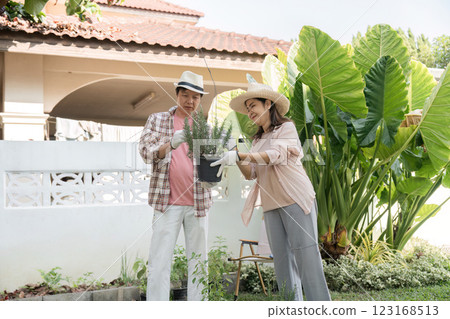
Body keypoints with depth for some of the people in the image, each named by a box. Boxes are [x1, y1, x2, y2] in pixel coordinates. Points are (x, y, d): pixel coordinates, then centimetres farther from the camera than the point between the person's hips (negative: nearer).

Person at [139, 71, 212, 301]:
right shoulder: (157, 120, 10)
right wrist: (170, 145, -23)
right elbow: (146, 152, -3)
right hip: (167, 201, -2)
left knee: (198, 261, 5)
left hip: (198, 202, 3)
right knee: (160, 262, -6)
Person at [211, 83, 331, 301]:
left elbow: (276, 155, -17)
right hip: (271, 205, 6)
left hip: (295, 199, -6)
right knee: (282, 259, 2)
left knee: (306, 256, -9)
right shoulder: (258, 140, 21)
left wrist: (239, 155, -27)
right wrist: (237, 160, -8)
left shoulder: (286, 127, 1)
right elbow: (251, 174, 11)